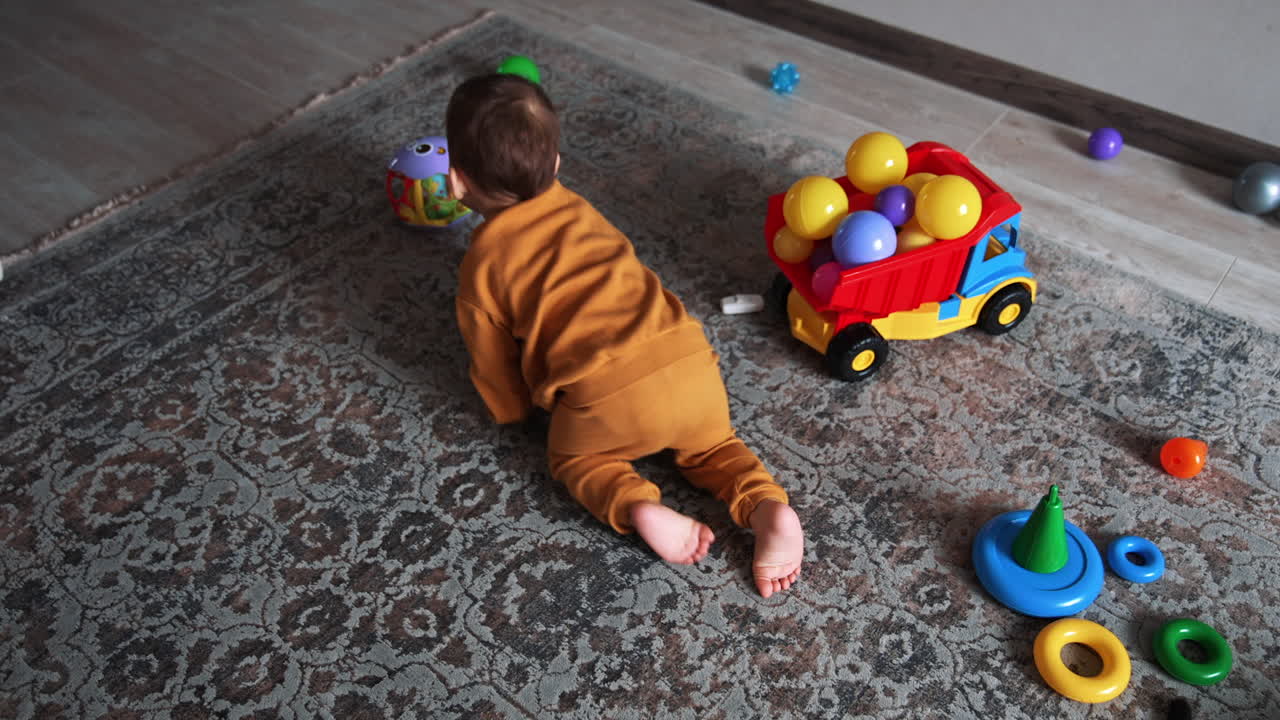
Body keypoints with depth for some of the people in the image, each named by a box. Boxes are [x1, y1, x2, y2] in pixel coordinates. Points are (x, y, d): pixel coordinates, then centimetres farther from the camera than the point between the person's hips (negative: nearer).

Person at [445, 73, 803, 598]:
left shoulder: (481, 265, 7)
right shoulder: (576, 208, 22)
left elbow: (494, 364, 16)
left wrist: (510, 410, 36)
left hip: (608, 397, -5)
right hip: (690, 360, 5)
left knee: (573, 456, 25)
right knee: (710, 444, 30)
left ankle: (640, 510, -5)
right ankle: (767, 506, 1)